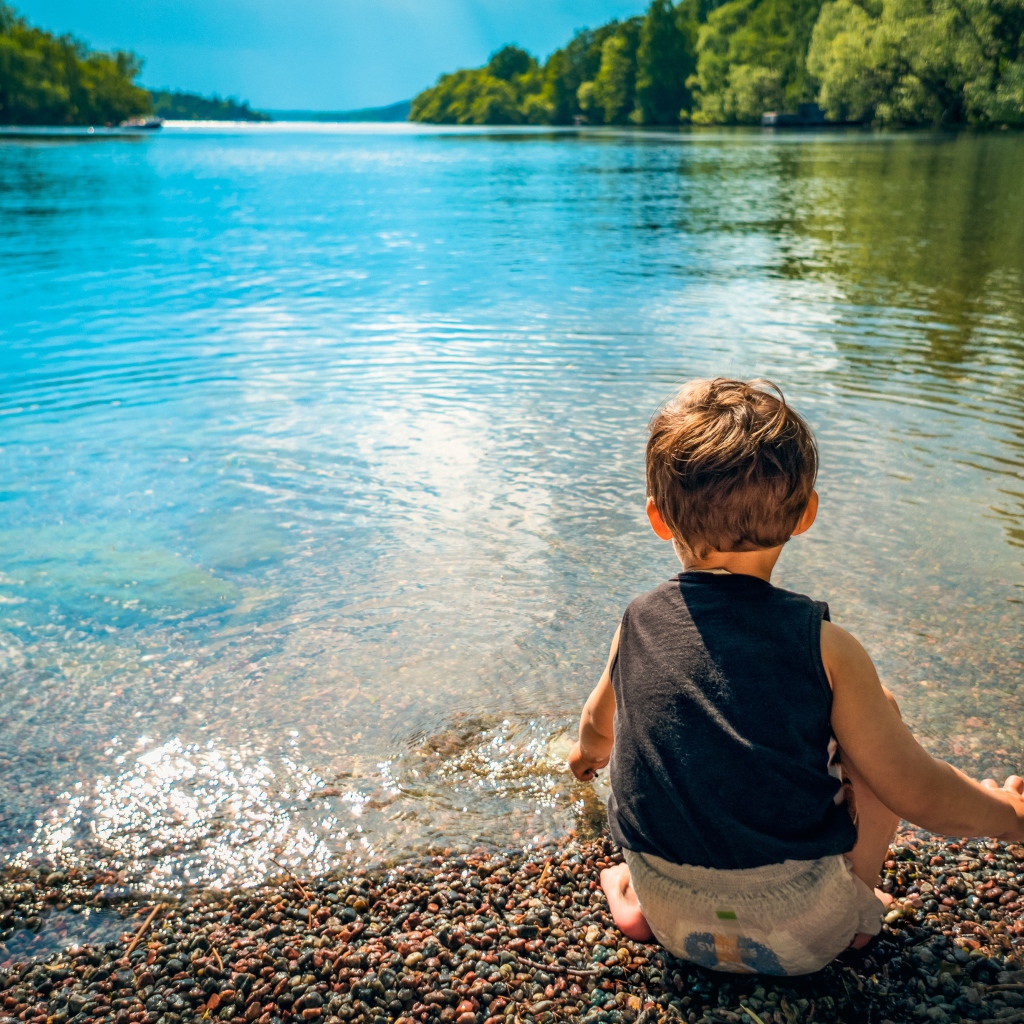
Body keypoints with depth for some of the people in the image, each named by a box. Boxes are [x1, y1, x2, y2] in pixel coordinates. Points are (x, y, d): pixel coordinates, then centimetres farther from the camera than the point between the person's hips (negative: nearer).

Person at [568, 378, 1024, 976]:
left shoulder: (637, 628, -6)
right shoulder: (822, 645, -16)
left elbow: (599, 724, 16)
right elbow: (917, 793, -10)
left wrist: (591, 750, 41)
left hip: (674, 923, 3)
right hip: (802, 935, -2)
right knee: (879, 708, 12)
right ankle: (858, 899, 20)